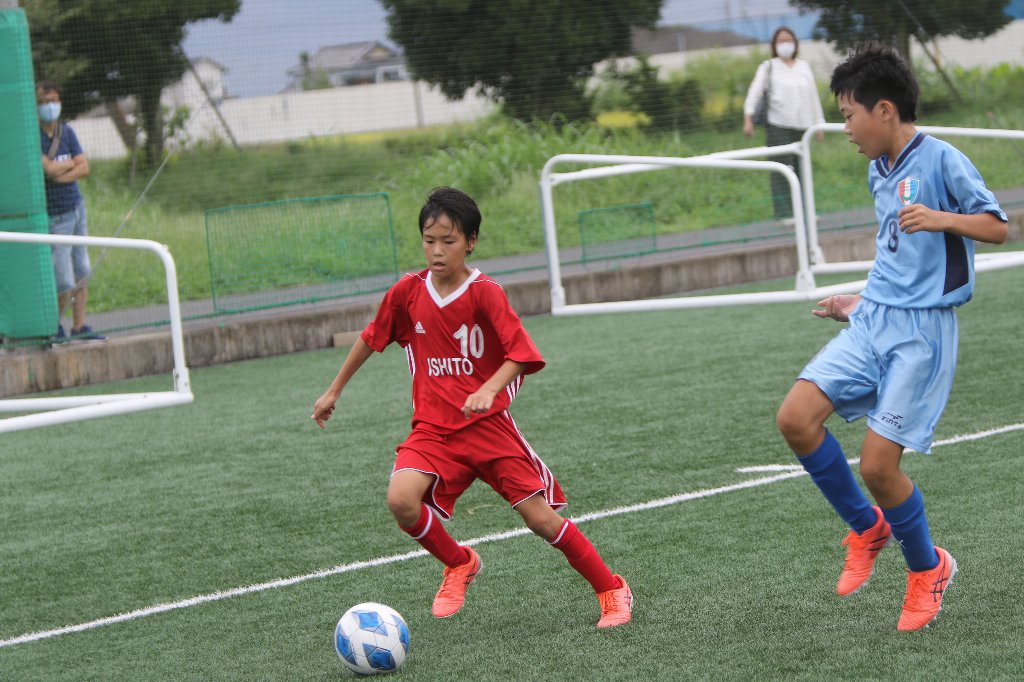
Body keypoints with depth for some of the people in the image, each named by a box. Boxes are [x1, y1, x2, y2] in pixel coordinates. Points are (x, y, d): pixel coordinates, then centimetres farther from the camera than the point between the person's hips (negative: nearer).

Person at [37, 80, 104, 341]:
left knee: (82, 272, 8)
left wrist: (61, 176, -16)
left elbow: (84, 168, -1)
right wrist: (71, 164, -6)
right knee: (65, 283, -8)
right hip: (54, 216, -7)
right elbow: (49, 169, -24)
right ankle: (53, 323, 16)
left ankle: (79, 326, 16)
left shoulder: (66, 131, 6)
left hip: (77, 208, 7)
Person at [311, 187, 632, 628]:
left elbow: (521, 354, -16)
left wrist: (489, 390, -33)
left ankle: (612, 592, 14)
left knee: (541, 519, -6)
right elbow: (370, 340, 16)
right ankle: (459, 565, 5)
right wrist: (334, 391, 22)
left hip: (488, 425, -3)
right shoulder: (407, 293, 0)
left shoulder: (485, 293, -11)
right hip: (433, 429, 3)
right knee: (401, 499, -24)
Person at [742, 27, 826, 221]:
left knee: (802, 169, 2)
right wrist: (748, 119, -14)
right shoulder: (768, 67, 7)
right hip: (777, 125, -4)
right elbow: (755, 92, -2)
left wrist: (819, 124, 18)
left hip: (802, 125, 4)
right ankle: (783, 213, -12)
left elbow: (813, 97, 20)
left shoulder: (804, 67, 17)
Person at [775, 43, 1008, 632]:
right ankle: (867, 528, 12)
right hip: (874, 319, 8)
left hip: (922, 330, -8)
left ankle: (928, 569, 16)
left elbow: (998, 227, -13)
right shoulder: (879, 170, 14)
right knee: (796, 418, -10)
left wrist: (942, 218, -30)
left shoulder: (941, 160, -10)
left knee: (878, 464, -11)